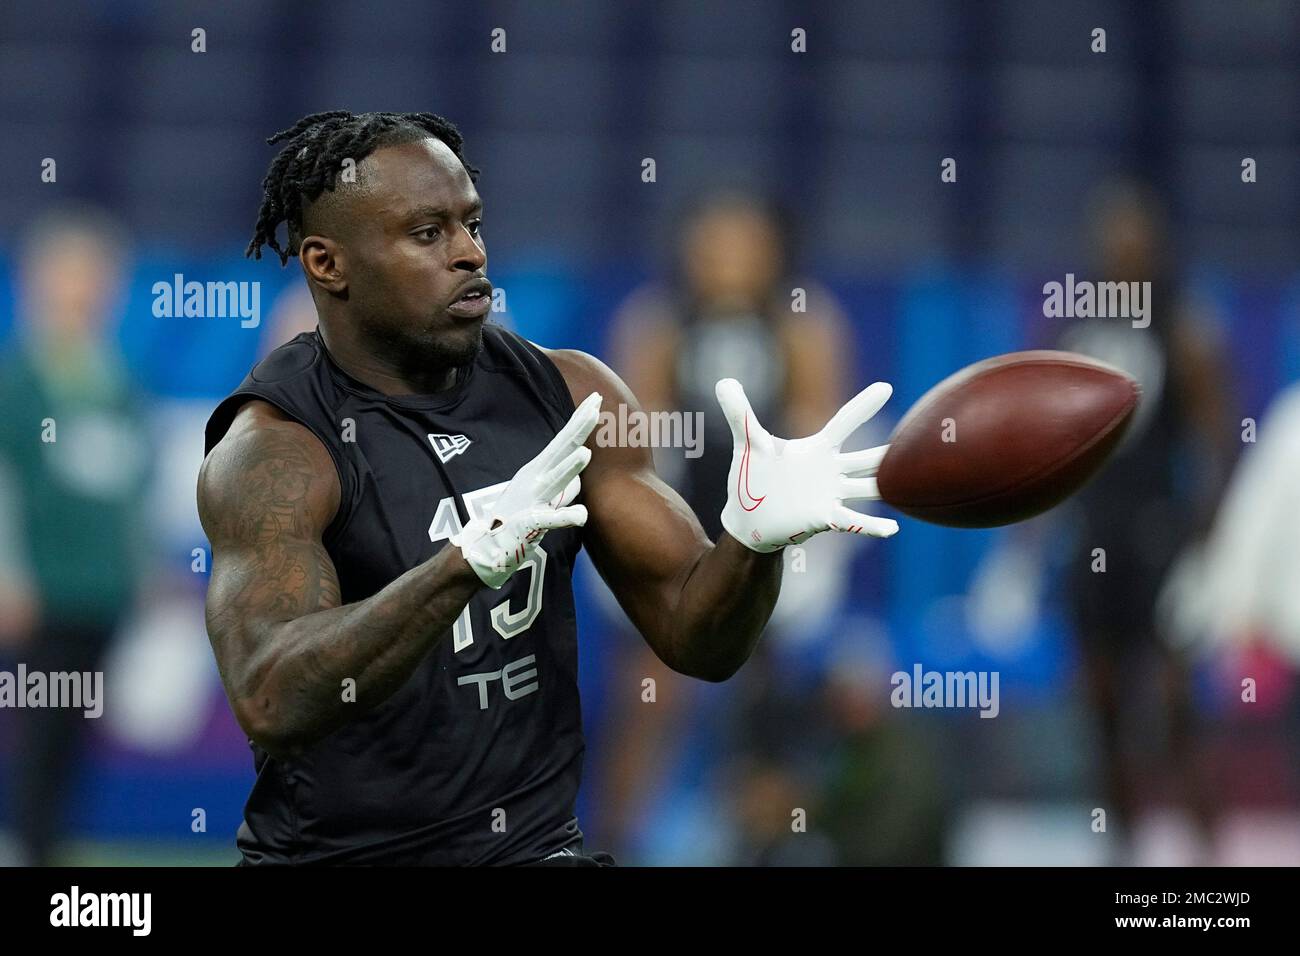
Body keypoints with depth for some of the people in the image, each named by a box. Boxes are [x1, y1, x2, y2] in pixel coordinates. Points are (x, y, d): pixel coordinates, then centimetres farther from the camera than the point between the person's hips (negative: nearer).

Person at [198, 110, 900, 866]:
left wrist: (752, 539, -17)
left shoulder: (571, 396, 1)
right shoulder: (274, 450, -13)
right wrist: (465, 564, -40)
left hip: (537, 842, 2)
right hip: (336, 853, -2)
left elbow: (695, 640, 4)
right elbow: (269, 703, -28)